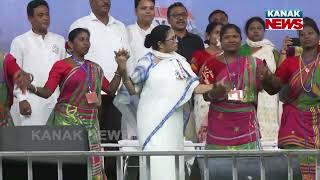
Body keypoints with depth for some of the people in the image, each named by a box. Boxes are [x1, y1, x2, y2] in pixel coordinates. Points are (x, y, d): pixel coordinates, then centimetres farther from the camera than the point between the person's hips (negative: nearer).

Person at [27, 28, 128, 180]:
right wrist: (31, 88, -28)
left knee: (92, 163, -2)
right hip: (68, 121, -5)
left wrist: (120, 69, 8)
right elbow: (47, 92, -8)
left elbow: (110, 89, 16)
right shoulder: (61, 65, 0)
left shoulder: (95, 68, 17)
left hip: (90, 124, 5)